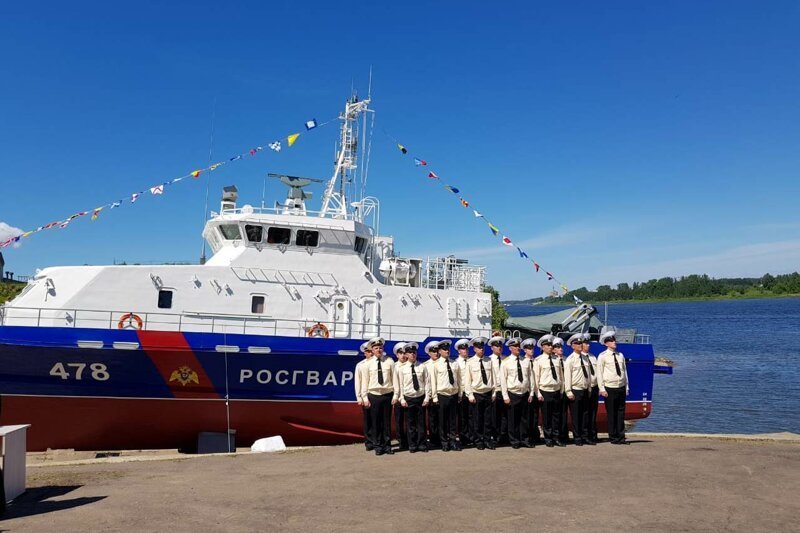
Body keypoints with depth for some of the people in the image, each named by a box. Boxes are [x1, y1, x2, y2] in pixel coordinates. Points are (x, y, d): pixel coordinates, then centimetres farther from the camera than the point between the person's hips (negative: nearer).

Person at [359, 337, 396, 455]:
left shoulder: (389, 361, -1)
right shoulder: (368, 364, 1)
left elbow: (394, 378, 1)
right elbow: (365, 381, 4)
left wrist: (395, 395, -2)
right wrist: (365, 398, 0)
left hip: (387, 395, 0)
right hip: (374, 396, 0)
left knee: (387, 421, 7)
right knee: (376, 422, 5)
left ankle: (387, 445, 18)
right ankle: (378, 446, 16)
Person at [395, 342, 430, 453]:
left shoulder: (422, 367, 1)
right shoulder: (402, 368, -1)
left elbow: (427, 382, 3)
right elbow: (400, 384, 1)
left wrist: (427, 397, -2)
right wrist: (402, 399, -4)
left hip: (421, 397, 1)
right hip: (408, 398, -1)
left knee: (421, 422, 6)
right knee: (410, 423, 4)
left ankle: (422, 444, 15)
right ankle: (412, 445, 14)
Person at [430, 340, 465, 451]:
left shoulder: (454, 364, 5)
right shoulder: (436, 365, -5)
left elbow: (459, 380, 9)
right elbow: (433, 382, -3)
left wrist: (460, 394, 7)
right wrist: (435, 397, -4)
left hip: (454, 395, 3)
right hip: (442, 395, -3)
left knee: (453, 419, 9)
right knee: (443, 420, 6)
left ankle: (453, 441, 19)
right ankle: (444, 442, 17)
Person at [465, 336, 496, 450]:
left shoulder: (488, 361, 2)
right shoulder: (470, 362, -5)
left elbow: (493, 377, 6)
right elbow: (467, 380, -4)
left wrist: (494, 393, 4)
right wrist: (470, 395, -7)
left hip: (488, 393, 2)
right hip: (476, 394, -2)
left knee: (488, 419, 7)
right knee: (477, 419, 4)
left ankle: (488, 440, 18)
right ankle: (478, 441, 15)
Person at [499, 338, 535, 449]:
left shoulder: (526, 361, 6)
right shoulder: (506, 362, -5)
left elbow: (529, 377, 8)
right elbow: (503, 380, -5)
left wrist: (531, 393, 4)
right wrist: (505, 396, -8)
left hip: (525, 394, 3)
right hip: (513, 394, -3)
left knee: (524, 418, 9)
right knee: (513, 420, 4)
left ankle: (523, 439, 20)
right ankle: (514, 441, 15)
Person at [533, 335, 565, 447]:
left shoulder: (556, 358, 6)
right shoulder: (539, 360, -6)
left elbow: (561, 376, 11)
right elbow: (536, 378, -5)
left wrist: (561, 390, 8)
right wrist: (538, 394, -8)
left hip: (557, 391, 4)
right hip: (545, 392, -4)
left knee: (557, 415, 9)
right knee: (546, 416, 4)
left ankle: (556, 437, 20)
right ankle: (548, 439, 15)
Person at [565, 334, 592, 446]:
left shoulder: (584, 358, 10)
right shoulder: (570, 360, -8)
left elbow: (587, 374, 13)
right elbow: (567, 376, -11)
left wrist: (589, 388, 10)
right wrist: (569, 392, -14)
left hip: (585, 390, 6)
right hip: (575, 390, -6)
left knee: (585, 414, 10)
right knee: (576, 416, 1)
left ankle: (585, 436, 19)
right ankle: (577, 438, 9)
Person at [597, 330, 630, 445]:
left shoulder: (620, 355, 10)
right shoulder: (602, 356, -3)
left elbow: (625, 371, 13)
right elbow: (599, 373, -4)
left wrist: (626, 387, 9)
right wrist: (602, 389, -8)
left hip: (621, 388, 4)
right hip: (610, 388, -4)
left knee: (621, 413, 6)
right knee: (611, 414, 0)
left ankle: (621, 437, 13)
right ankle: (613, 438, 9)